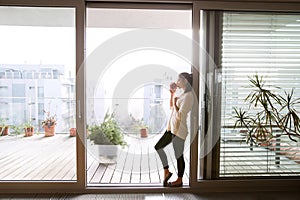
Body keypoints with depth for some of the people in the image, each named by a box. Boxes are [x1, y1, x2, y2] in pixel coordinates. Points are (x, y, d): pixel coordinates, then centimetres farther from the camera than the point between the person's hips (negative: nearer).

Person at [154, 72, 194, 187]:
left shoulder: (188, 96, -17)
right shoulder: (182, 94, 13)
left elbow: (179, 115, -22)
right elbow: (171, 107, 26)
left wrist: (175, 102, -8)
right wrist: (172, 94, 16)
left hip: (179, 130, -10)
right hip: (172, 128, 10)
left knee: (179, 156, 5)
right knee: (158, 147, 14)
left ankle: (179, 180, 24)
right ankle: (166, 172, 25)